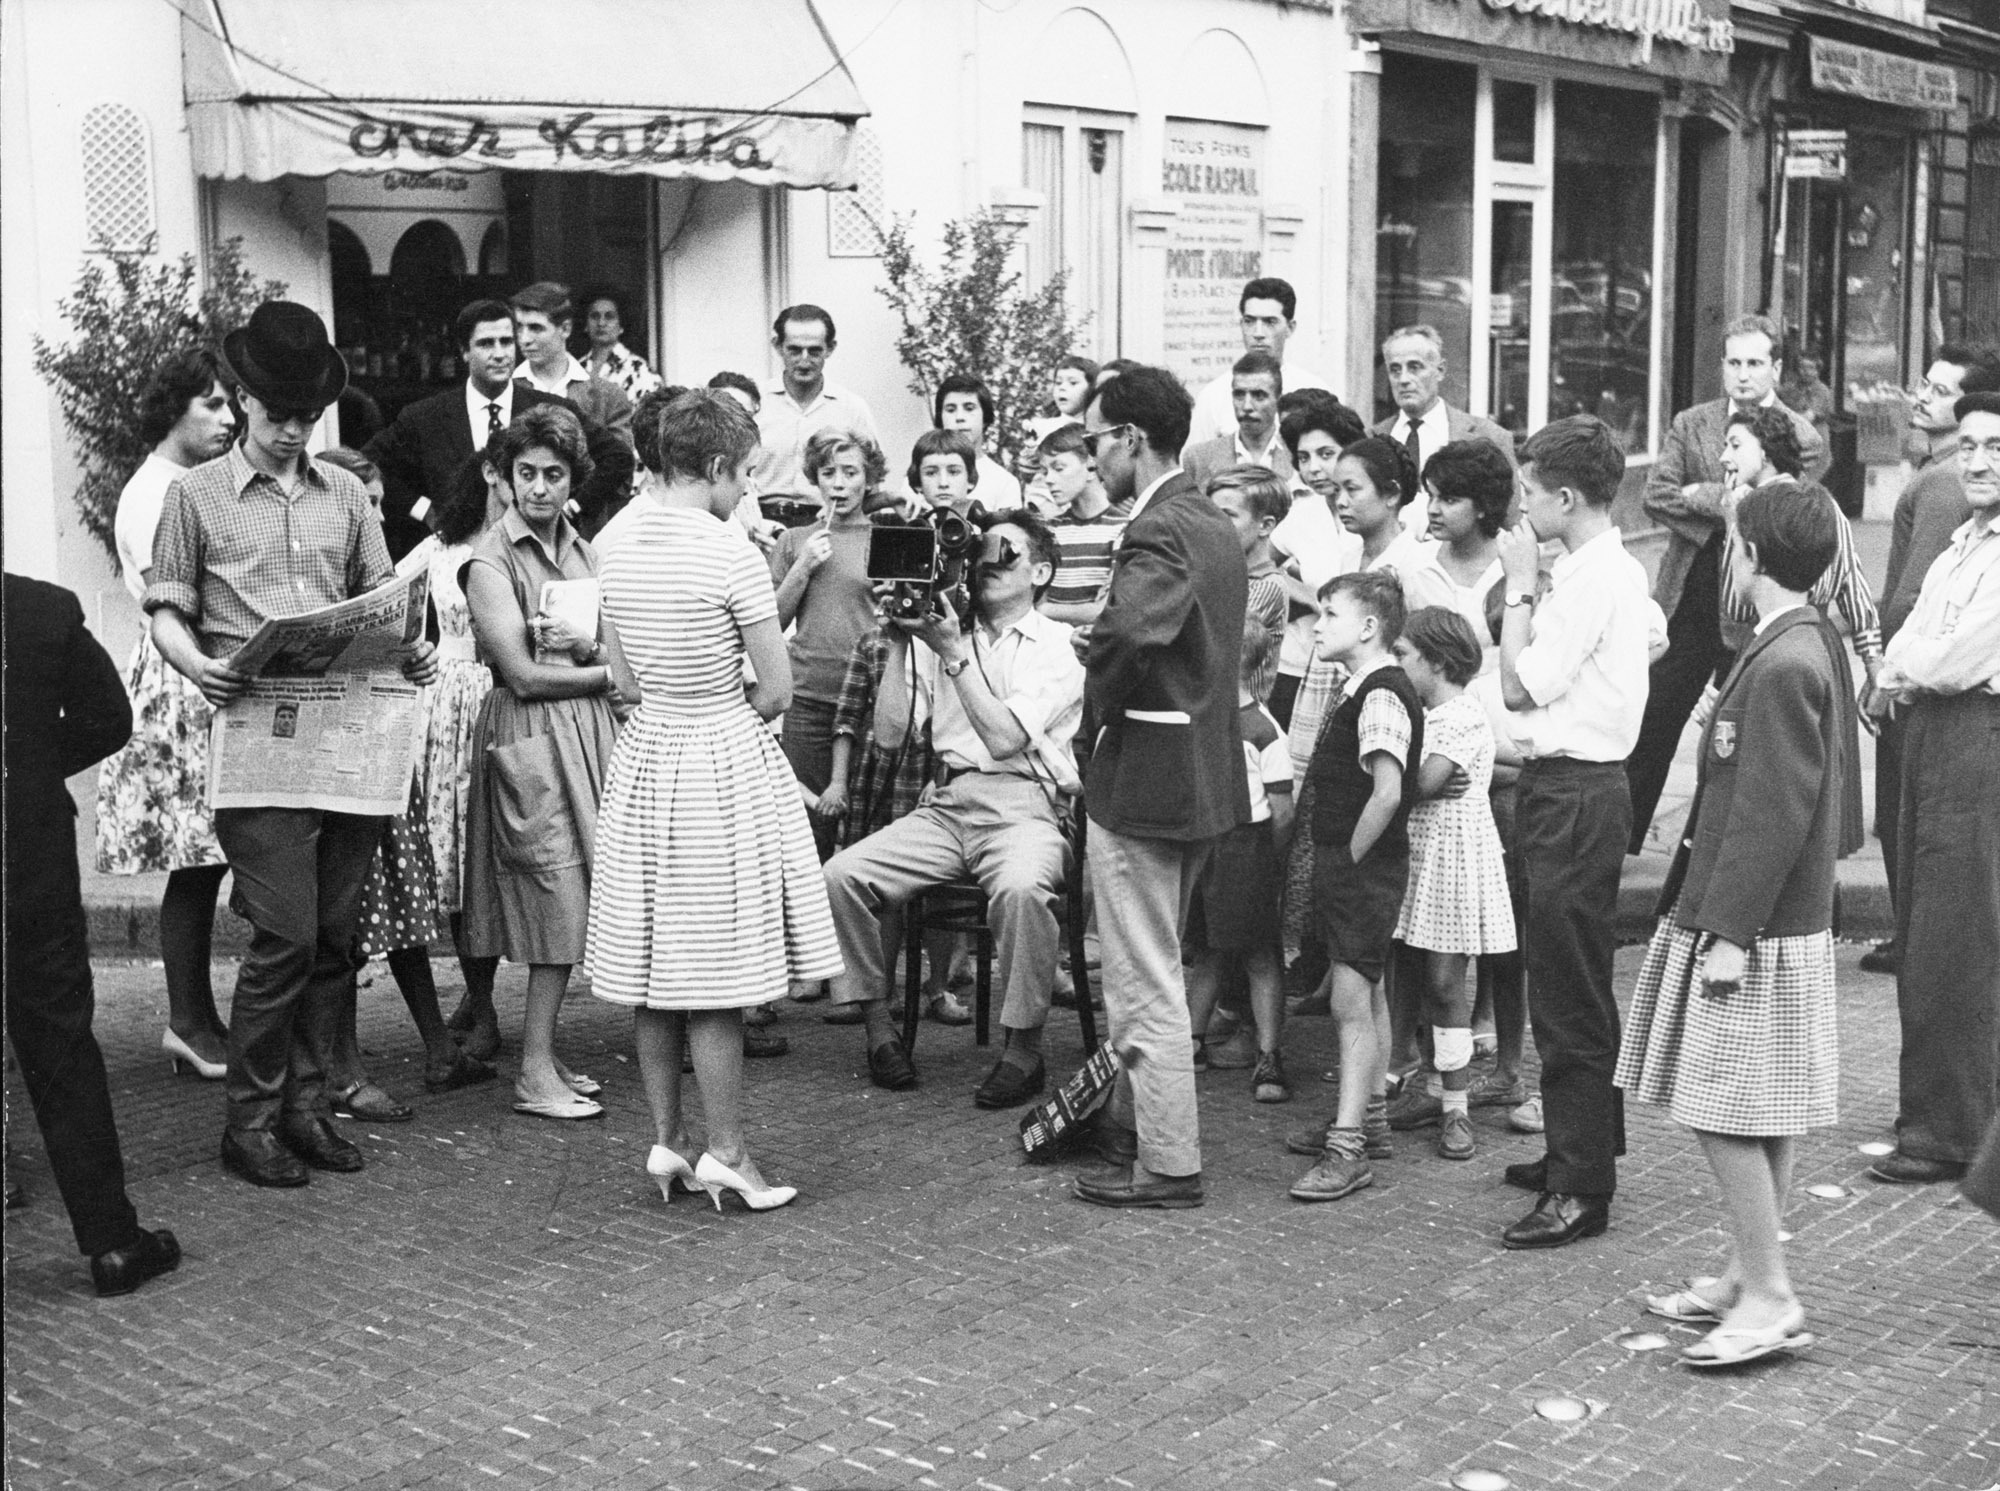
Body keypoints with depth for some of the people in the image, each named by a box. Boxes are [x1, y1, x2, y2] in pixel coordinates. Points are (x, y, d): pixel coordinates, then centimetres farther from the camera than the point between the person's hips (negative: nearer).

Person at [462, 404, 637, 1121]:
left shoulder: (582, 551, 14)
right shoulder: (491, 560, -7)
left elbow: (621, 656, 11)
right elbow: (524, 674, -12)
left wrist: (584, 645, -10)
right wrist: (606, 673, -2)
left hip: (587, 736, 7)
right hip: (530, 738, -6)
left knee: (571, 904, 7)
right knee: (559, 900, -7)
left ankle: (544, 1056, 16)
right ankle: (535, 1074, 1)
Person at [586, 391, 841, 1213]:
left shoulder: (620, 553, 5)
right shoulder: (731, 552, -15)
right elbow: (776, 688, -11)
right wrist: (735, 716, 6)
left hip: (645, 757, 7)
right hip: (725, 766, -7)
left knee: (656, 962, 11)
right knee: (715, 971, -1)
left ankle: (667, 1141, 19)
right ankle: (725, 1151, 6)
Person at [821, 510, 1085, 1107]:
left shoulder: (1057, 645, 4)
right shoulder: (943, 635, 17)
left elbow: (1004, 737, -10)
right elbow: (888, 732, 8)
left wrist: (954, 654, -10)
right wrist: (897, 643, 3)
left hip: (1022, 807, -4)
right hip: (945, 805, 5)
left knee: (1020, 888, -38)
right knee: (841, 873, -18)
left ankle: (1023, 1047, -20)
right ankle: (876, 1022, -2)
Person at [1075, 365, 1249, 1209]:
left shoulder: (1157, 531, -19)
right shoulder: (1216, 528, 12)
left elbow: (1128, 632, -36)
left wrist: (1103, 703, -17)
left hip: (1144, 775, -10)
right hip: (1205, 772, 10)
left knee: (1145, 978, 0)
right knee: (1149, 967, 22)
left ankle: (1167, 1166, 7)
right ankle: (1132, 1121, 35)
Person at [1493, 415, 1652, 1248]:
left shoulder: (1592, 580, -18)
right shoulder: (1613, 569, 13)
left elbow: (1518, 685, -17)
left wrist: (1519, 587, -10)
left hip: (1574, 796, -10)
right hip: (1568, 786, 10)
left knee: (1569, 994, -5)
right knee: (1571, 986, 19)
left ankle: (1581, 1190, 0)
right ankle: (1580, 1152, 31)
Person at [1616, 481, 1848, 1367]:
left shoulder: (1781, 665, -19)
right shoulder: (1805, 647, 12)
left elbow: (1771, 812, -22)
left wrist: (1728, 932, -20)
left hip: (1753, 932, -10)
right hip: (1775, 922, 10)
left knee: (1724, 1113, -5)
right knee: (1759, 1116, 15)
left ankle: (1770, 1302, 1)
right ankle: (1749, 1277, 24)